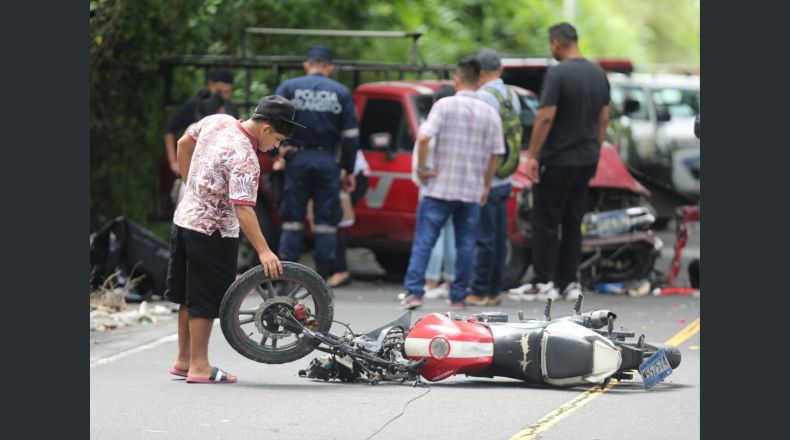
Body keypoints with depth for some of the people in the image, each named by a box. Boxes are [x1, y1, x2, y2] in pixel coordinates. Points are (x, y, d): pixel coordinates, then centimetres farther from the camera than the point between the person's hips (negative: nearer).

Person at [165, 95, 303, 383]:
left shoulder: (217, 121, -1)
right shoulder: (245, 160, -25)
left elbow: (184, 144, 14)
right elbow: (243, 209, -31)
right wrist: (263, 251, -32)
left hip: (185, 218, 9)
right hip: (212, 232, -9)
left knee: (190, 295, 17)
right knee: (206, 300, 0)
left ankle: (183, 359, 26)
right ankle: (199, 367, 5)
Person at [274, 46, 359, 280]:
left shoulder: (289, 87, 2)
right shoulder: (341, 93, 5)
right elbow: (350, 135, 4)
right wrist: (349, 170, 10)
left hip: (298, 158, 0)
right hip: (327, 161, 0)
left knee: (292, 219, 6)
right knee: (326, 221, 5)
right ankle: (323, 275, 3)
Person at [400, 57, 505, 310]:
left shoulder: (445, 105, -6)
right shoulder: (490, 113, 4)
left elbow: (424, 138, -17)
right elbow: (495, 154, 5)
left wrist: (421, 168, -5)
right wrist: (486, 186, 14)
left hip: (440, 187, -3)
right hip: (472, 191, 3)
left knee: (423, 241, 0)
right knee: (465, 245, 10)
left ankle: (413, 292, -8)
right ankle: (458, 297, 11)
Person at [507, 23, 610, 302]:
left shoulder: (557, 74, -15)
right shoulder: (598, 74, 8)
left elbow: (546, 117, -19)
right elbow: (603, 118, 12)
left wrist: (532, 155, -14)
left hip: (557, 160, -7)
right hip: (586, 160, 7)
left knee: (546, 222, -1)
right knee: (572, 222, 11)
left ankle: (543, 284, 0)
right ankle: (568, 282, 12)